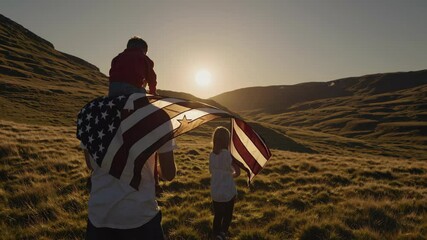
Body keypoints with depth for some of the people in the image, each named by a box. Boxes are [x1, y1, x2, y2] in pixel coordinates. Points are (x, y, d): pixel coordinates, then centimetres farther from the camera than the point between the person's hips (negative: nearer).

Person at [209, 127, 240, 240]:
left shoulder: (212, 155, -5)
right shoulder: (229, 154, -19)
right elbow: (238, 172, -11)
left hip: (215, 192, 4)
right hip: (228, 192, -4)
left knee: (217, 215, 20)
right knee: (227, 216, 14)